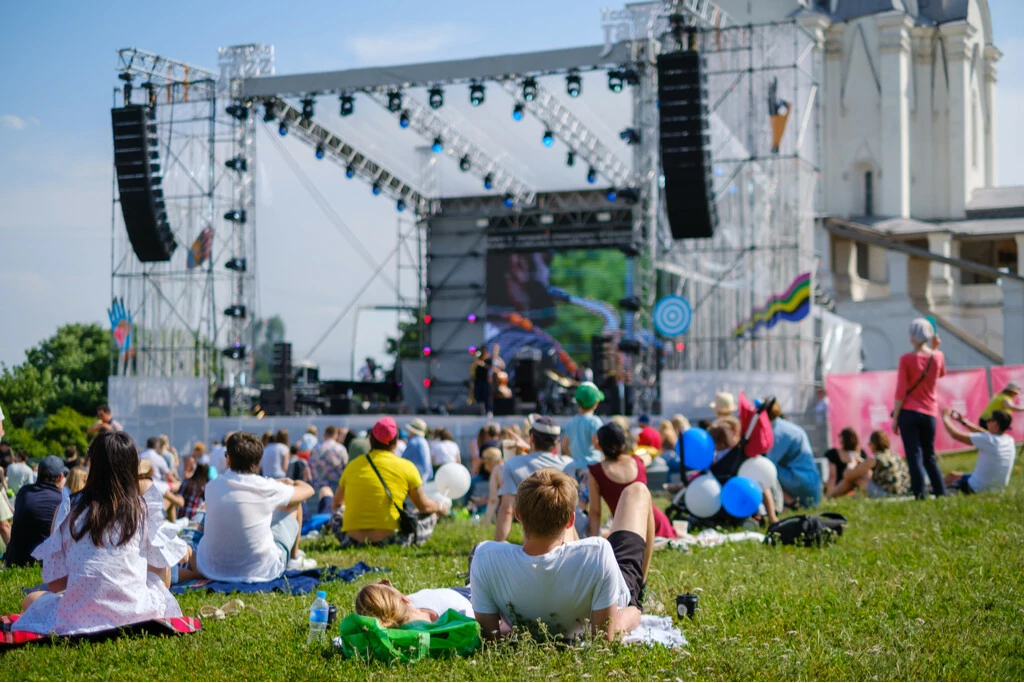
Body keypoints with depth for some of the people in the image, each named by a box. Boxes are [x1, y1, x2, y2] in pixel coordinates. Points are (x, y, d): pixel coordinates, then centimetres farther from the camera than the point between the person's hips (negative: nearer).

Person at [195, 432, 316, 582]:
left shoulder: (212, 487, -4)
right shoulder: (267, 489, -13)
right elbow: (307, 490, 7)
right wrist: (291, 483, 30)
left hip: (214, 570, 3)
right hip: (260, 571, -3)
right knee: (294, 503, 16)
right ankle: (294, 558, 34)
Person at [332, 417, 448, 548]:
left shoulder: (353, 465, 9)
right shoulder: (406, 467, 0)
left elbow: (336, 504, 22)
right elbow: (424, 507, 10)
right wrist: (441, 507, 33)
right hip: (388, 540, -2)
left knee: (336, 514, 32)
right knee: (430, 516, 19)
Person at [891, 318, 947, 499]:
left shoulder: (906, 359, -9)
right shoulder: (938, 357, 1)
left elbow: (901, 392, -10)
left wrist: (895, 417, -4)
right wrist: (934, 348, 17)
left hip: (908, 411, -4)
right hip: (930, 413, 4)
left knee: (914, 456, -2)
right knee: (929, 456, 17)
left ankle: (919, 495, -7)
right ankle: (941, 492, 14)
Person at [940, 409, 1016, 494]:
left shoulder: (988, 440, -24)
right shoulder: (1010, 440, -3)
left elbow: (955, 434, -18)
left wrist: (945, 417, -2)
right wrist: (963, 422, 15)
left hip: (977, 489, -7)